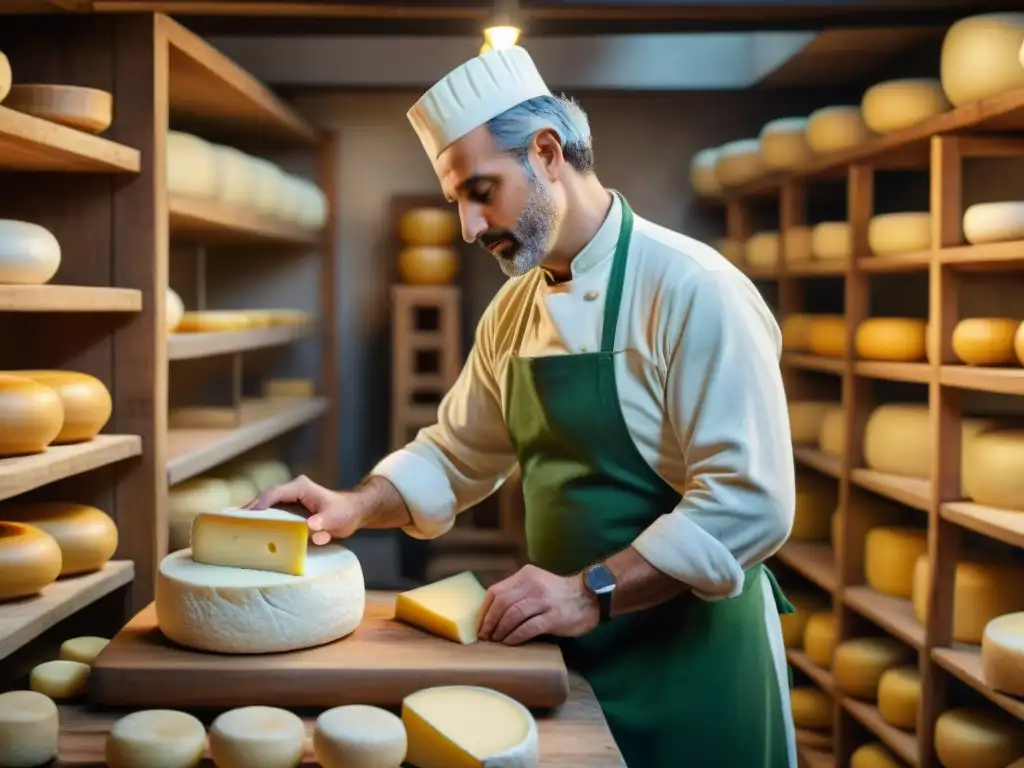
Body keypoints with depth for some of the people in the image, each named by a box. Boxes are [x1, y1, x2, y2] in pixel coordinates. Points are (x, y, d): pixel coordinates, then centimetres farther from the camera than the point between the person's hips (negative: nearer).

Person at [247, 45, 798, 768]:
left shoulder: (692, 290, -19)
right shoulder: (512, 311, 5)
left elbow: (749, 502, -23)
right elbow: (457, 456, 14)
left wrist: (590, 592, -24)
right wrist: (355, 507, -3)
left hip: (689, 659, -6)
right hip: (569, 653, 6)